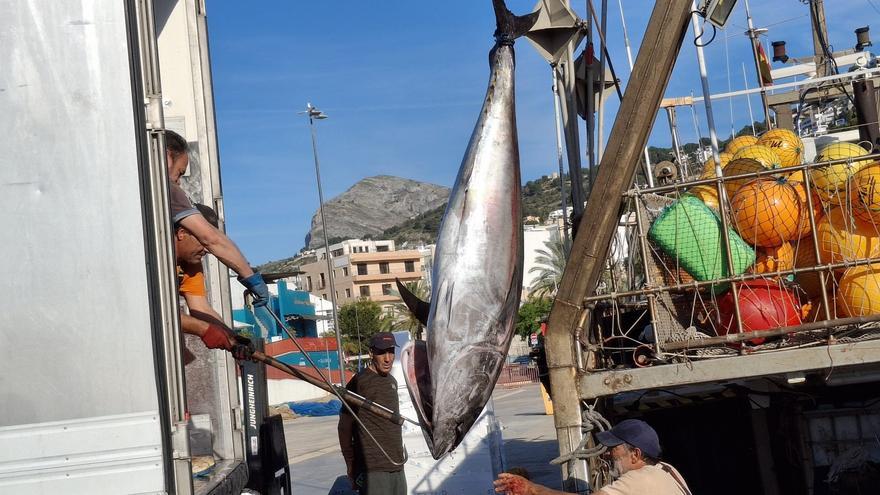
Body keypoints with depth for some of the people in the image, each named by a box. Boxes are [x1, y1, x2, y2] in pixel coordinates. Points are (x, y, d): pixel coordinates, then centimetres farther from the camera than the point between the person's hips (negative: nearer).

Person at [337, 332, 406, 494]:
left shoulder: (392, 381, 14)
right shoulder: (360, 382, -10)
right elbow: (345, 428, -9)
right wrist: (351, 467, -8)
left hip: (397, 466, 8)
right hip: (373, 469, -8)